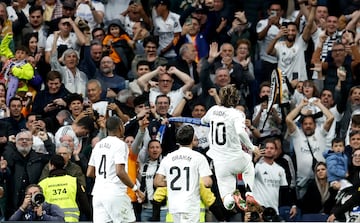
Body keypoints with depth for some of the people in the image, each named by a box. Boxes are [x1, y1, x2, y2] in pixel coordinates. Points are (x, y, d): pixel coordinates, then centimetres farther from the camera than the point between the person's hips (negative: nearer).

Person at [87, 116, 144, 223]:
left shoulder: (98, 145, 14)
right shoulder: (120, 144, -8)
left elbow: (89, 173, 15)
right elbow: (120, 172, -18)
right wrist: (135, 189, -10)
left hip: (98, 193, 7)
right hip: (115, 193, -7)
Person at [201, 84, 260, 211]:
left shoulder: (213, 110, 4)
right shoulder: (237, 114, -11)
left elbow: (203, 121, 26)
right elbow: (240, 132, -29)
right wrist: (251, 147, -15)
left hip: (219, 161, 3)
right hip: (235, 157, -3)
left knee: (227, 202, 7)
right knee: (249, 165, 37)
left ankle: (230, 197, -30)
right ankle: (249, 194, 17)